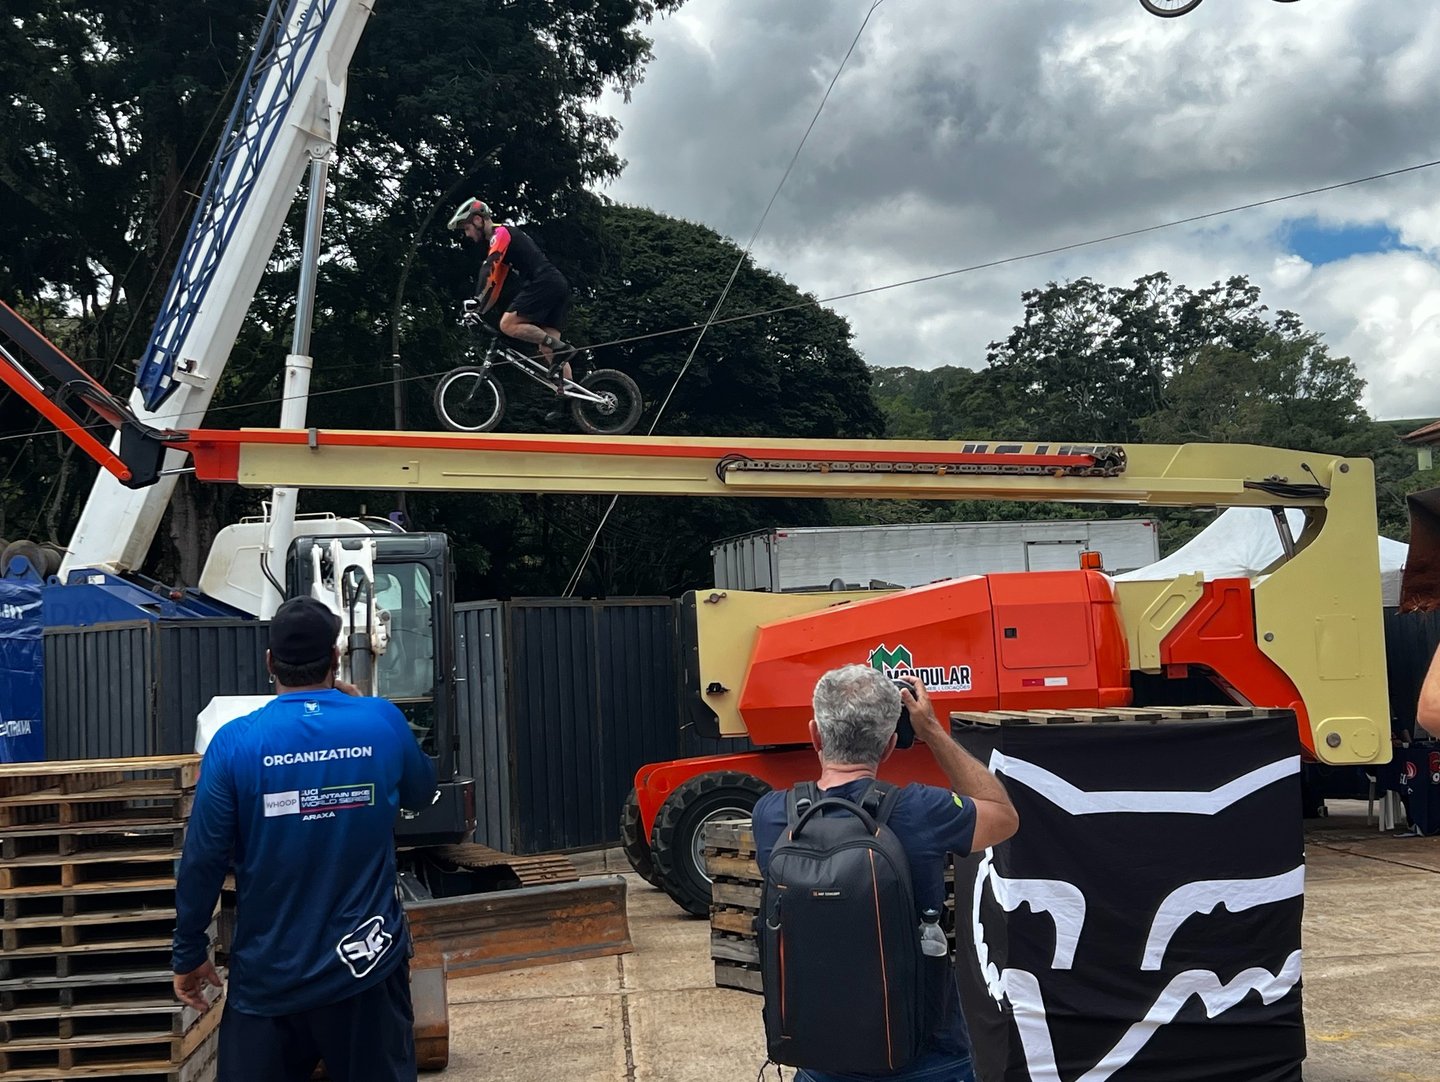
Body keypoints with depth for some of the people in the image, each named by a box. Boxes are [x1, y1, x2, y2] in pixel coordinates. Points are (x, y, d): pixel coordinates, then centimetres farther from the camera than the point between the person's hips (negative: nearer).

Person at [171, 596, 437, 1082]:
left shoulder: (236, 742, -11)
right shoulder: (383, 723, -5)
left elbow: (203, 861, -10)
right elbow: (421, 792, 15)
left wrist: (189, 954, 3)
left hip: (269, 974, -1)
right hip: (367, 965, 1)